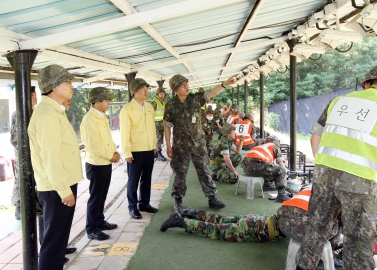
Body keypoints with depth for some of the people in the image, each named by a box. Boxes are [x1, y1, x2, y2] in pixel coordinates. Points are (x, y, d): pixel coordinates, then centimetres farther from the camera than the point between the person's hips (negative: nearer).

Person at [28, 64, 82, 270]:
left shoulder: (55, 111, 14)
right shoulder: (46, 114, -19)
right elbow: (50, 157, -24)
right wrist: (64, 190, -21)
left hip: (62, 185, 10)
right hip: (57, 189, -10)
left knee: (58, 237, 20)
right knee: (54, 239, 1)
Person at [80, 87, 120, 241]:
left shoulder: (102, 117, 11)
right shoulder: (89, 118, -19)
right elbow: (93, 144, -24)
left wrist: (115, 151, 1)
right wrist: (110, 156, -16)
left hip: (106, 163, 9)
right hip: (96, 164, -9)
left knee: (102, 195, 18)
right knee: (95, 196, 0)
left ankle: (100, 221, 31)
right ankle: (91, 229, 11)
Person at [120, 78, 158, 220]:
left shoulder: (150, 107, 7)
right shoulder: (127, 109, -11)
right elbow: (124, 132, -12)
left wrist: (154, 144, 13)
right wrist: (127, 152, -13)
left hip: (149, 150, 6)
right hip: (135, 151, -5)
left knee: (147, 178, 14)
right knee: (133, 180, 6)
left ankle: (144, 203, 28)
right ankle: (133, 207, 18)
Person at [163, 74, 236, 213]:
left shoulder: (196, 98, -3)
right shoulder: (170, 105, -6)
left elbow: (211, 93, -17)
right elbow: (167, 126, 0)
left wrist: (225, 84, -33)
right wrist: (168, 146, -1)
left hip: (199, 143, 2)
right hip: (181, 145, -1)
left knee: (204, 171, 8)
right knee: (180, 173, 7)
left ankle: (212, 198, 18)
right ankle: (178, 200, 23)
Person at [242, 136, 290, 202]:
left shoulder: (261, 146, 38)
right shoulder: (275, 147, 20)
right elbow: (281, 165, 14)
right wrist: (284, 174, 33)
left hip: (246, 167, 8)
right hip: (256, 165, -8)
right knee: (281, 170, 3)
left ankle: (266, 185, 38)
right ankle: (281, 195, -6)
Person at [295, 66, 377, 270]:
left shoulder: (339, 100, 11)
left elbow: (315, 138, 15)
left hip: (325, 173, 5)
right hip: (360, 181, -4)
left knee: (317, 225, 20)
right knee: (358, 240, 9)